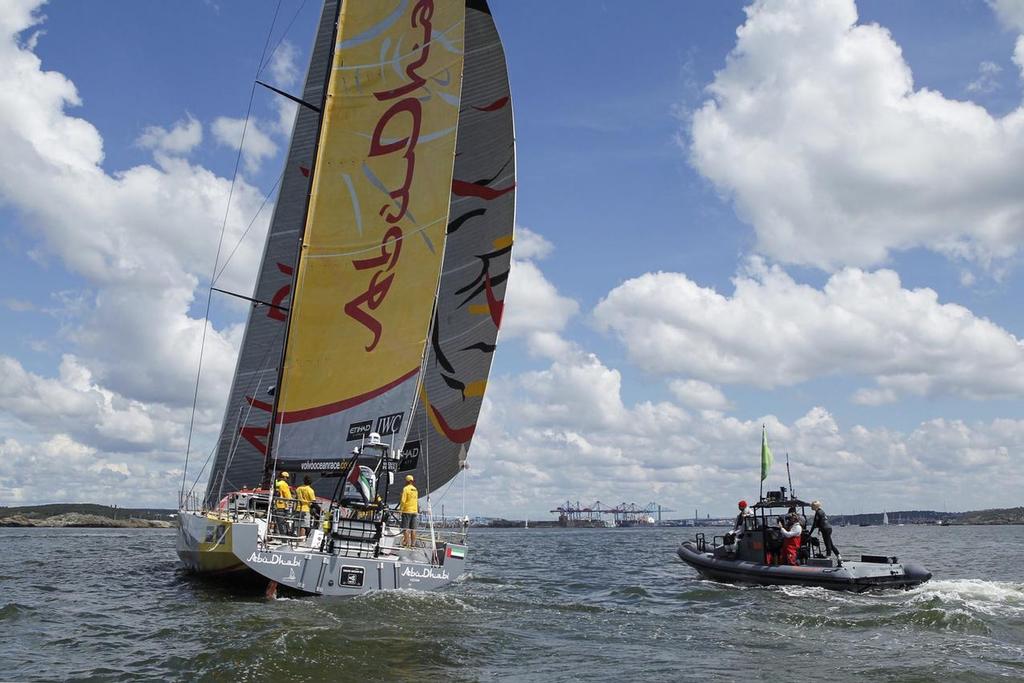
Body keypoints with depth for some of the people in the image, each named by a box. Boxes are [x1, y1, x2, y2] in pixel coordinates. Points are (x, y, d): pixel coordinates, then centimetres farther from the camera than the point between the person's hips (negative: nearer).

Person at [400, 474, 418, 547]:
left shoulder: (406, 489, -8)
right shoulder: (415, 489, 12)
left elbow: (403, 501, -13)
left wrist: (400, 509, -6)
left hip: (407, 511, -6)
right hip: (414, 511, 6)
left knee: (405, 528, -4)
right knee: (413, 529, 7)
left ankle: (406, 542, -8)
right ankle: (413, 543, 7)